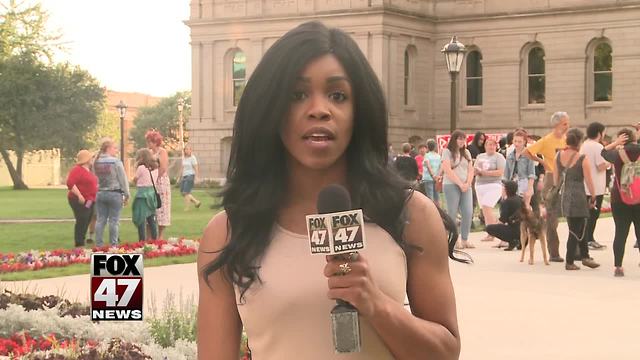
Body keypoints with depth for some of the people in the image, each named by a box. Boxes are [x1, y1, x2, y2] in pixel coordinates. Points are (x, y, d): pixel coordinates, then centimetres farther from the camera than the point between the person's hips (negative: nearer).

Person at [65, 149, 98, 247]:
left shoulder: (88, 170, 18)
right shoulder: (77, 170, -12)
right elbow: (70, 183, -22)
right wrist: (79, 196, -25)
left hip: (89, 201, 10)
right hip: (80, 201, -9)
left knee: (86, 222, 10)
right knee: (81, 221, -11)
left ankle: (82, 242, 17)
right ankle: (79, 244, -9)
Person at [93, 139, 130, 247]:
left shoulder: (96, 163, 6)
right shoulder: (116, 162, -10)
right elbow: (123, 180, -7)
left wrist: (97, 192, 11)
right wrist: (126, 195, 0)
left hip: (100, 193, 5)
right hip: (114, 193, -5)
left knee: (100, 219, 7)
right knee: (114, 220, 0)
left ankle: (98, 244, 8)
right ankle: (113, 244, 0)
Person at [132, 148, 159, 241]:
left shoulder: (141, 168, -12)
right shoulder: (155, 168, 7)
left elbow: (135, 179, -2)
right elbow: (155, 181, 11)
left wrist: (136, 167, 5)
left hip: (142, 193, -7)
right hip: (152, 192, 7)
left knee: (141, 219, -3)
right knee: (151, 218, 14)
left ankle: (142, 240, -5)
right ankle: (155, 239, 16)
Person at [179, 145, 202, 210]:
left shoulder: (192, 158, -7)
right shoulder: (183, 158, 14)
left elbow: (196, 168, -11)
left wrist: (196, 177, -17)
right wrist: (181, 177, 18)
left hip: (190, 176, -8)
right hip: (184, 176, 8)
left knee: (186, 192, -12)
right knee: (182, 192, 5)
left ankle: (186, 207, -4)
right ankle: (196, 202, 16)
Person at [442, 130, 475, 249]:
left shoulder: (466, 153, 17)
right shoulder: (447, 152, 0)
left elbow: (470, 170, 13)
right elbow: (448, 170, -9)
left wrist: (467, 183, -4)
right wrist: (460, 184, -11)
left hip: (466, 186, 5)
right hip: (451, 185, -5)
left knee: (468, 213, -3)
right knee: (452, 213, -5)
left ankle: (465, 240, 3)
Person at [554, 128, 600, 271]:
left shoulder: (559, 156, 1)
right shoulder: (582, 159, -14)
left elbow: (556, 179, 9)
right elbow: (588, 181, -9)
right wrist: (593, 197, 4)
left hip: (565, 196, 6)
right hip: (578, 196, -6)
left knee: (580, 227, 19)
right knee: (575, 231, 3)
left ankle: (585, 256, 23)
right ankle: (569, 262, 7)